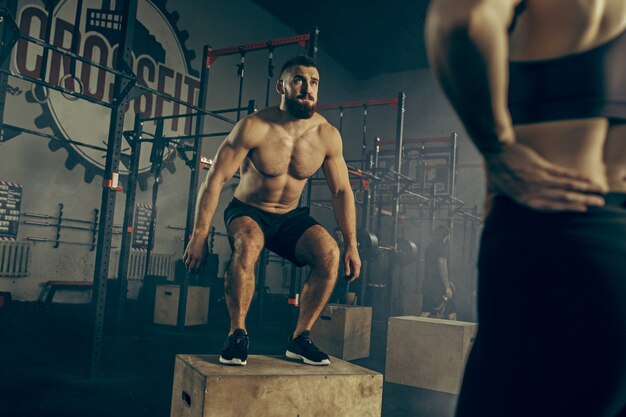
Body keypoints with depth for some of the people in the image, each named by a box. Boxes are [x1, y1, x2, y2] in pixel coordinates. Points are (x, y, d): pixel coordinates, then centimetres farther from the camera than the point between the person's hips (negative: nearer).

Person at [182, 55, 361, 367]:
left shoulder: (327, 136, -9)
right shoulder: (254, 127, -19)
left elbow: (342, 192, -2)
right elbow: (214, 180, -18)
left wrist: (352, 246, -6)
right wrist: (198, 237, -22)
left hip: (291, 217, 3)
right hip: (247, 212, -3)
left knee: (329, 252, -24)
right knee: (248, 245, -37)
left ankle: (300, 338, -8)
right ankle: (237, 334, -17)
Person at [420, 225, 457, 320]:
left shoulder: (429, 247, 17)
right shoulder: (442, 246, -9)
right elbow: (442, 266, -17)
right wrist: (447, 287, -17)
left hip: (427, 284, 8)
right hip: (439, 286, -8)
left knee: (425, 313, 5)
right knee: (451, 314, 2)